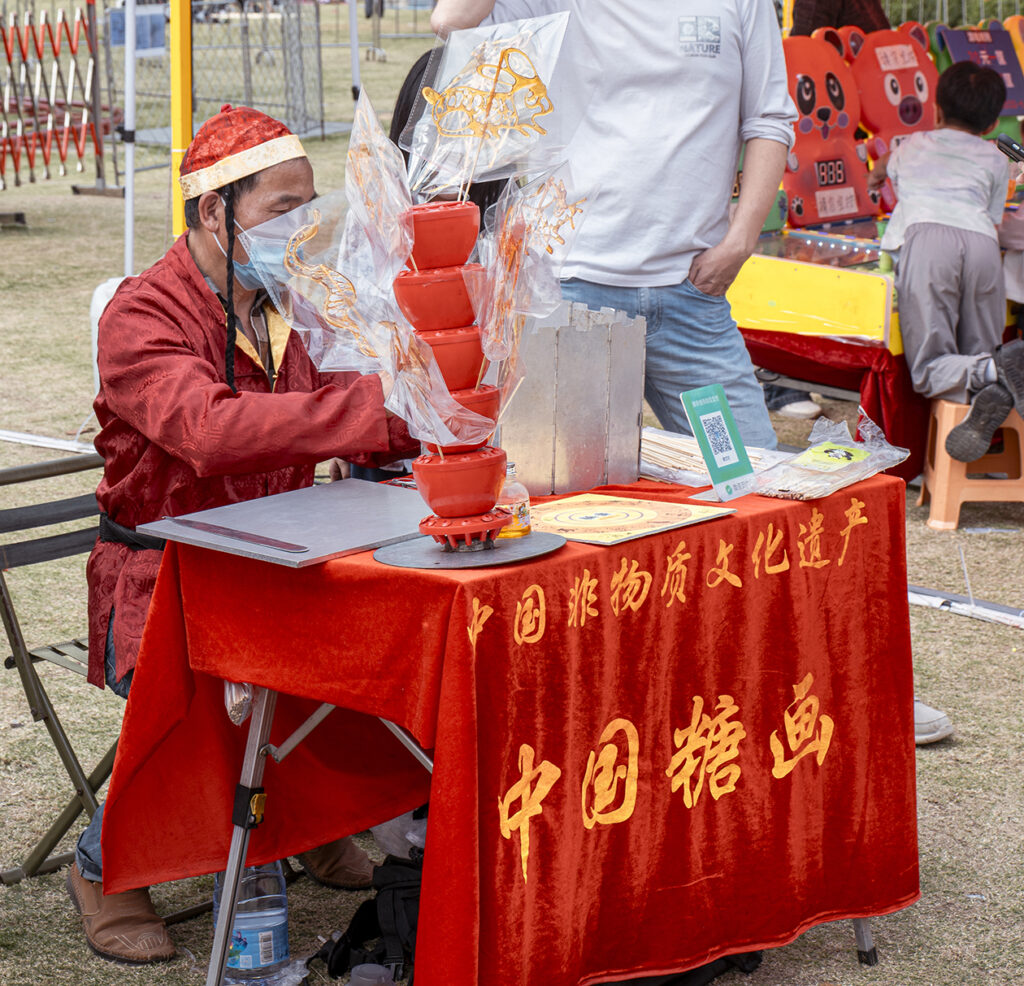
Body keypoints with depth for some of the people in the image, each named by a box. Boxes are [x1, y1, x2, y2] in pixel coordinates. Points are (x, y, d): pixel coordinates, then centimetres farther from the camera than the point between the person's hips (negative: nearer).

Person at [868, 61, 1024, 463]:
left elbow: (884, 167, 60)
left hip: (925, 236, -1)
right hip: (982, 242, 1)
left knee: (930, 368, -3)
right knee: (979, 355, 10)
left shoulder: (911, 146, 36)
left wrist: (876, 175, 85)